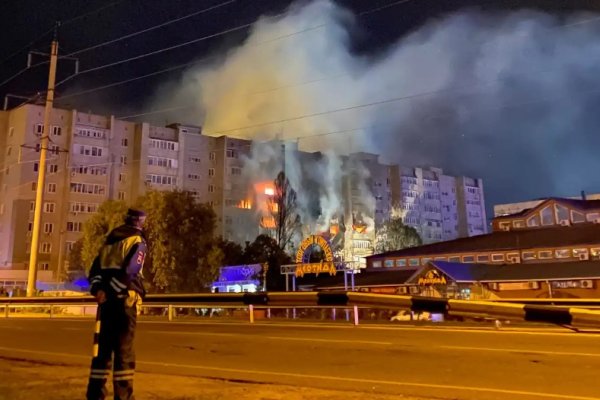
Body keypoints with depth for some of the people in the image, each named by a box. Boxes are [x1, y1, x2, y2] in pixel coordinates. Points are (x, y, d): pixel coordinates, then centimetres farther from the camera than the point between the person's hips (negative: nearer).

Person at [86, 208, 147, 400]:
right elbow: (129, 271, -17)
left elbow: (96, 268, 9)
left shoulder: (110, 240, 18)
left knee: (102, 347, 11)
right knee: (124, 348, -3)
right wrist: (110, 291, -13)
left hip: (107, 299, 7)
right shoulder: (137, 241, -4)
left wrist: (97, 289, -3)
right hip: (124, 299, -7)